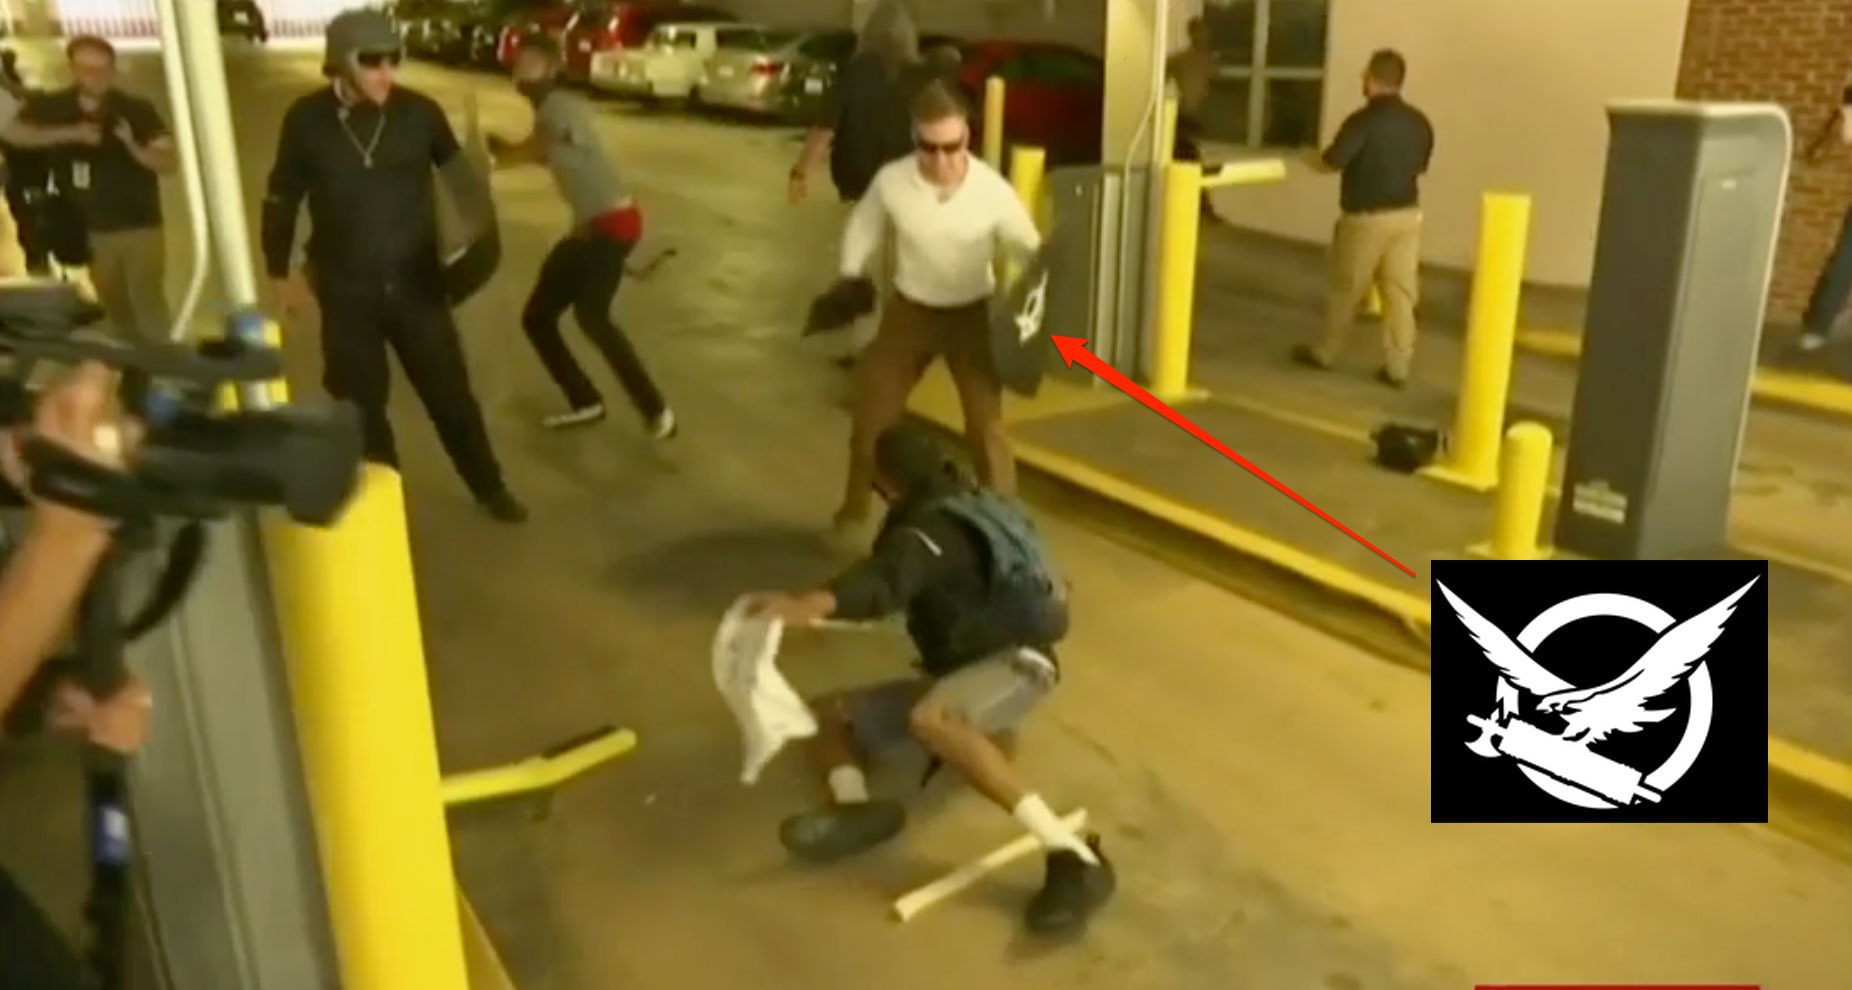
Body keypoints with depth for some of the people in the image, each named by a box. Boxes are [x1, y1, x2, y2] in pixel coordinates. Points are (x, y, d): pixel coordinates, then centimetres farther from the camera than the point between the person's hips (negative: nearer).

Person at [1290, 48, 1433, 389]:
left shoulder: (1363, 120, -16)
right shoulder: (1419, 122, 4)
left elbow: (1332, 162, -13)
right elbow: (1420, 167, 15)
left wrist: (1312, 157, 9)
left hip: (1366, 217, -5)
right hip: (1407, 214, 5)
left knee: (1346, 288, 10)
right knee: (1401, 291, 5)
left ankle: (1326, 352, 25)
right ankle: (1397, 367, 6)